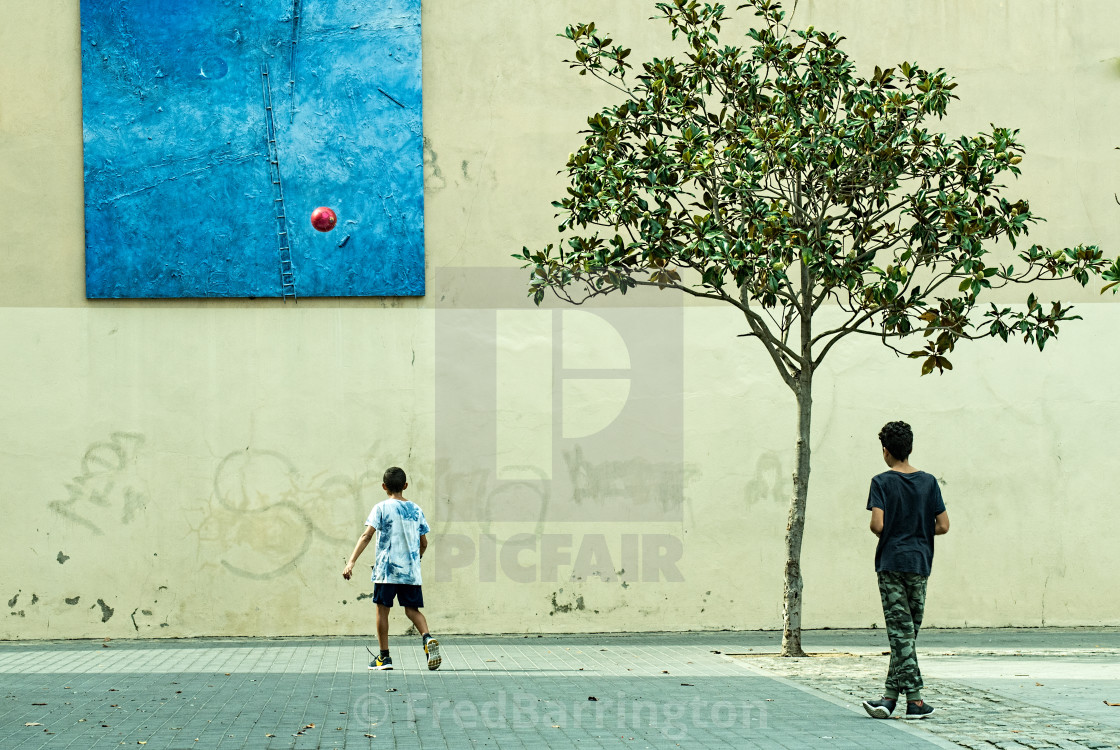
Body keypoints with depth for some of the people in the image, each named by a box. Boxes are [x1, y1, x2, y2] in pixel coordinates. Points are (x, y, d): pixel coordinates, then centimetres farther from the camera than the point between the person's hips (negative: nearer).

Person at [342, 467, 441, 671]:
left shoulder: (381, 508, -2)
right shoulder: (416, 509, 9)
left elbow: (366, 535, -12)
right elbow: (423, 543, 12)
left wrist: (351, 561, -16)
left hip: (386, 569, -3)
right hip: (411, 570, 3)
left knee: (382, 609, 7)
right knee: (412, 609, 9)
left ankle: (384, 656, 10)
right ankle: (427, 637, -18)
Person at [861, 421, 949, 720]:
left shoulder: (882, 483, -6)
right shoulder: (929, 482, 5)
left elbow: (877, 525, -16)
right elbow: (943, 525, 2)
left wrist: (880, 530, 6)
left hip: (891, 563, -3)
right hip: (919, 563, 3)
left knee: (901, 631, -3)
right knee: (908, 632, 9)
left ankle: (915, 699, -8)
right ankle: (890, 697, 9)